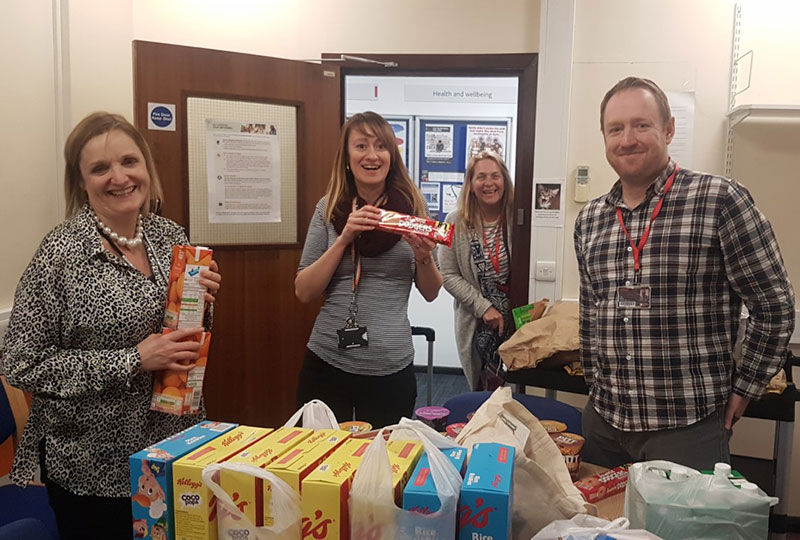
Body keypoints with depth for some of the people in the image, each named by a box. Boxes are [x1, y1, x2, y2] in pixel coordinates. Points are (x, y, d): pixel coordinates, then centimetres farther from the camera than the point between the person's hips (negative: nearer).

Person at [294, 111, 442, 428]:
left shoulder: (412, 207, 0)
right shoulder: (329, 208, 0)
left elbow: (431, 294, 7)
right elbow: (304, 292, -4)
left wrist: (424, 257, -13)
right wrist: (344, 238, -15)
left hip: (391, 369, 0)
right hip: (327, 364, 0)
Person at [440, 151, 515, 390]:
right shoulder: (456, 223, -6)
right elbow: (449, 276, -5)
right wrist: (483, 307, -12)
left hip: (516, 318, 0)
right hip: (476, 323, 0)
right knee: (482, 389, 12)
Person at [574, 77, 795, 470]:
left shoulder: (719, 201, -10)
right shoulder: (589, 220, 5)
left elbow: (775, 305, -6)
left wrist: (743, 388, -2)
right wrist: (598, 387, 13)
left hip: (689, 427, -5)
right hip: (603, 422, 5)